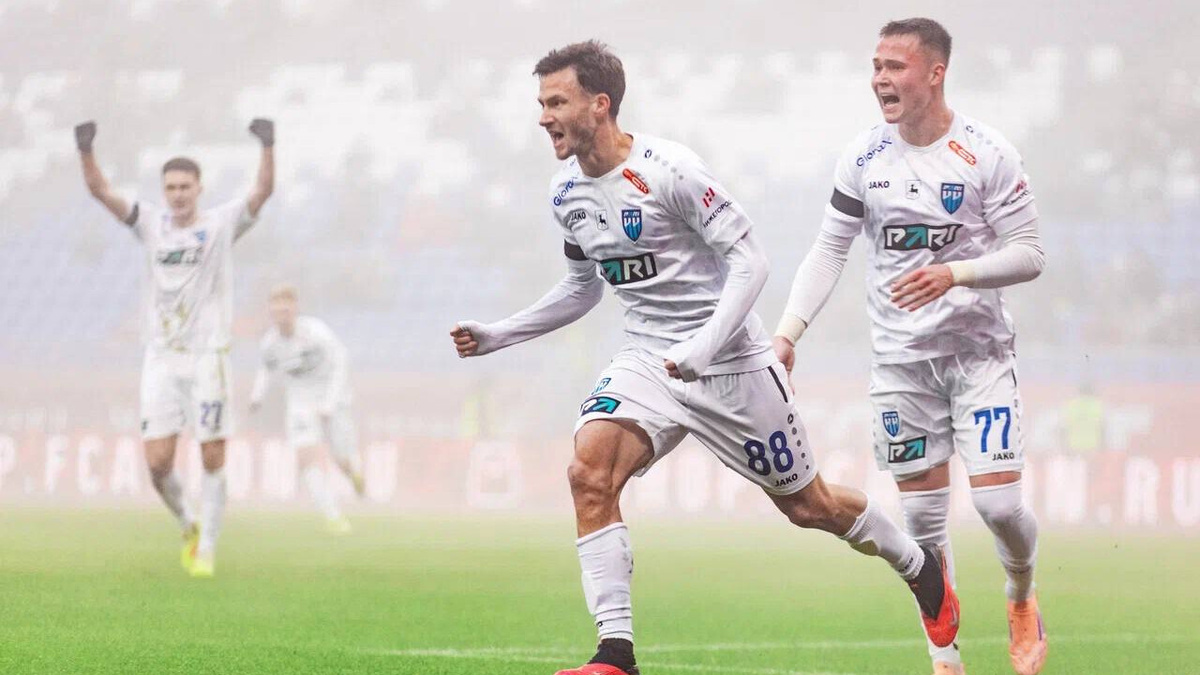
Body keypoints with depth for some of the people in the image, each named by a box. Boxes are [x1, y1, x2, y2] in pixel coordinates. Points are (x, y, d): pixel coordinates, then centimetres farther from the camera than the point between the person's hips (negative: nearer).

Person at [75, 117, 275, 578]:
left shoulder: (221, 224, 0)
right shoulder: (151, 223, 7)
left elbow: (263, 191, -14)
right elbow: (100, 191, -1)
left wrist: (268, 147, -30)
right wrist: (86, 151, -17)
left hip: (207, 357, -2)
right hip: (160, 359, 2)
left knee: (213, 458, -4)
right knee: (157, 463, -4)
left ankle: (207, 550, 7)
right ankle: (188, 526, 21)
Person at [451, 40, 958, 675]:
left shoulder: (666, 169, -19)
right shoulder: (566, 193, 3)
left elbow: (748, 258, -18)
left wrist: (704, 346, -30)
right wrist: (497, 335, 11)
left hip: (728, 361, -5)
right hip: (647, 361, 5)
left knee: (808, 505, 8)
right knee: (589, 472, -21)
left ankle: (920, 566, 38)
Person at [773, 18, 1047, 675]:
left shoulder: (986, 154, -11)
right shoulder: (864, 158, -2)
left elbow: (1029, 254, -10)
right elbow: (829, 250, 4)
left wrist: (955, 274, -26)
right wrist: (788, 331, -7)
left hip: (979, 348, -2)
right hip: (901, 355, 3)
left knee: (997, 498, -11)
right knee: (923, 515, 2)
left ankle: (1022, 598, 21)